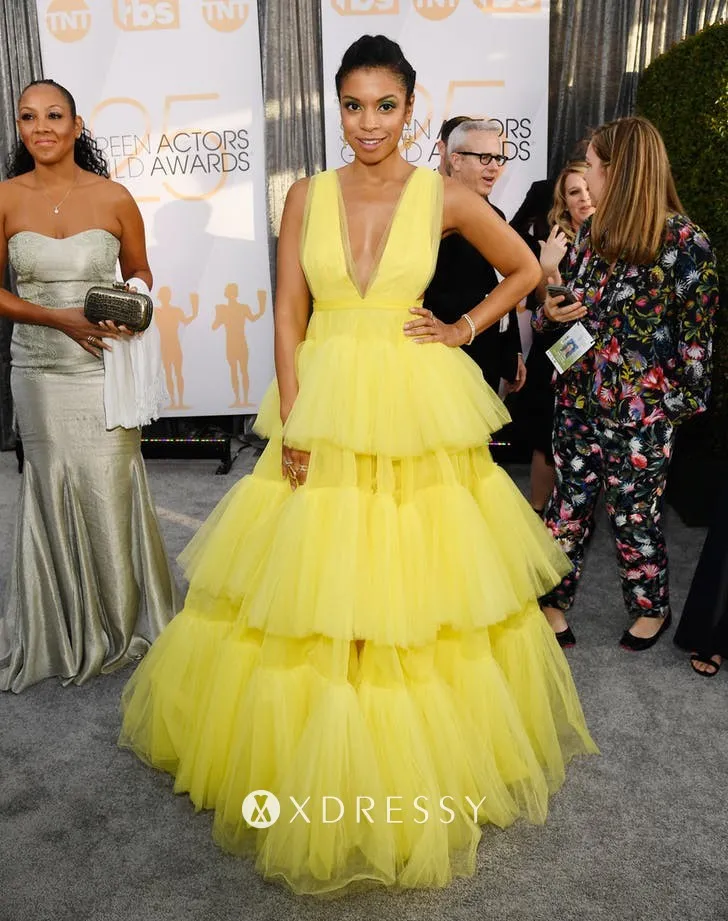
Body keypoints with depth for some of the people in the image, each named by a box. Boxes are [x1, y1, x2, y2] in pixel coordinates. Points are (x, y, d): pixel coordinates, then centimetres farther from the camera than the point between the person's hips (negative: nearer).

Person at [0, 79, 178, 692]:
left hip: (103, 367, -1)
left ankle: (122, 623, 25)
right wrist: (60, 318, -13)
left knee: (110, 491, 2)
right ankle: (70, 632, 28)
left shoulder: (114, 198, -1)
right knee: (55, 492, 9)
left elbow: (139, 274, 12)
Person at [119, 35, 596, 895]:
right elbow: (288, 317, 0)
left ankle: (429, 747, 31)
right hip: (324, 404, 1)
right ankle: (310, 752, 32)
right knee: (310, 580, 7)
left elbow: (525, 269, 12)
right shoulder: (307, 196, 3)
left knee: (421, 573, 6)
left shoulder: (445, 197, 0)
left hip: (416, 407, -1)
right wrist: (291, 426, -6)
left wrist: (465, 328, 1)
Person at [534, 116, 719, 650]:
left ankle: (652, 607, 33)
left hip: (642, 409, -5)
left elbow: (698, 331, -7)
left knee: (633, 513, 8)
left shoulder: (684, 240, -11)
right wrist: (552, 311, -4)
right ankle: (555, 600, 27)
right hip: (580, 398, 5)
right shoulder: (592, 231, 6)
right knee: (569, 501, 11)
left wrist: (684, 402, -7)